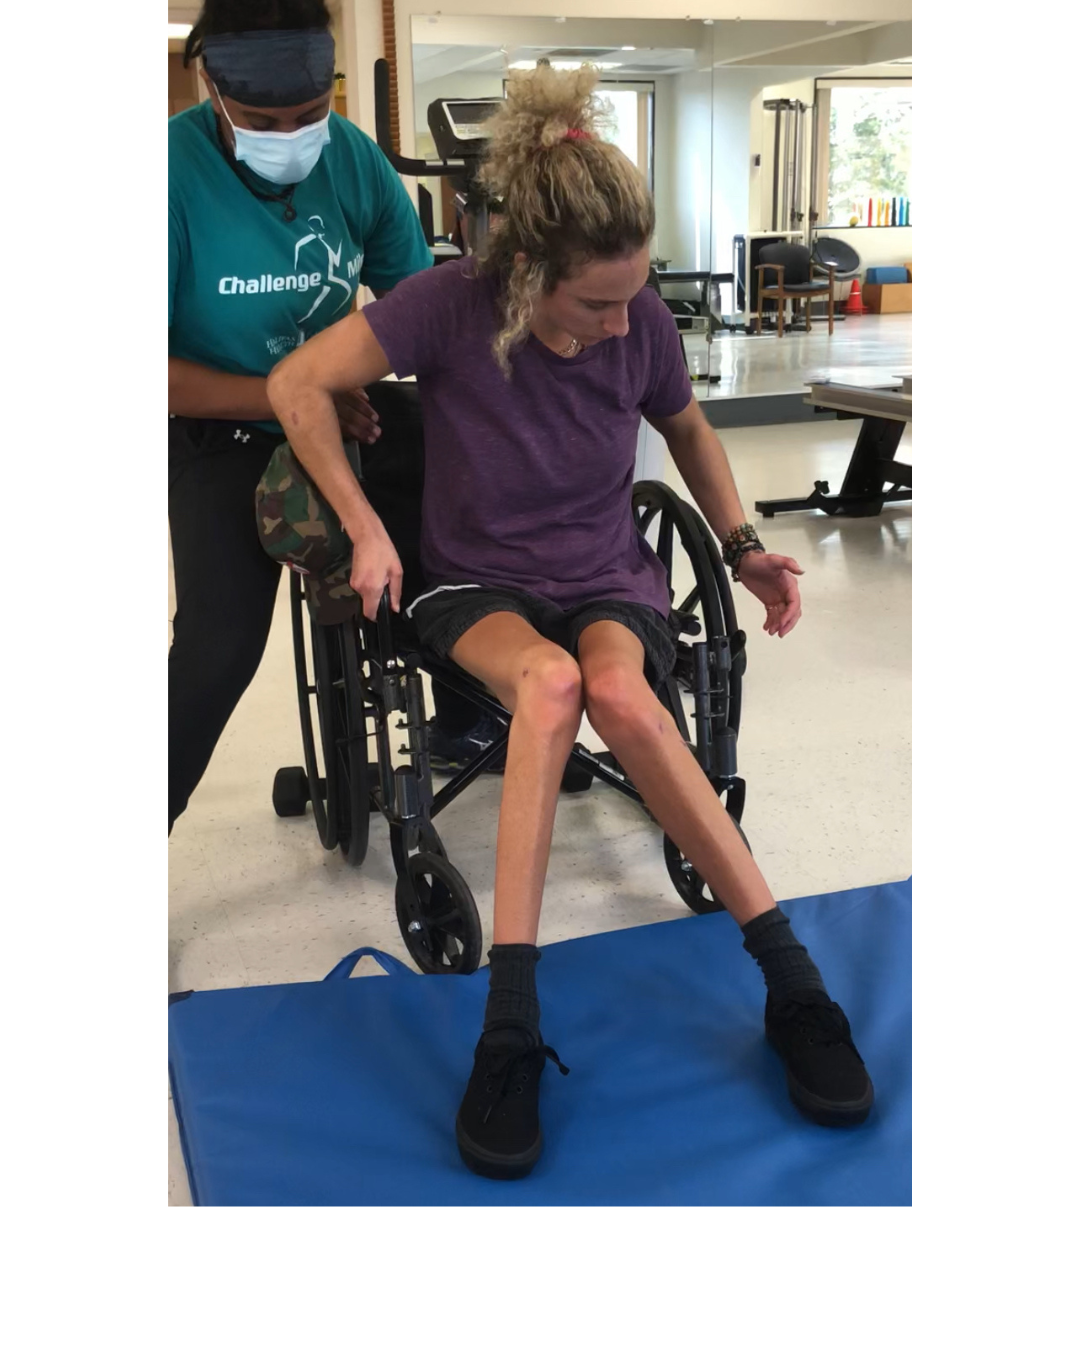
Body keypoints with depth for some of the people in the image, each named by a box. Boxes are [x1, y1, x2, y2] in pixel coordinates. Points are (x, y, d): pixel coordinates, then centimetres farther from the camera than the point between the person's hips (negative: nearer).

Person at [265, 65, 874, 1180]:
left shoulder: (642, 324, -6)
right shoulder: (450, 304, -14)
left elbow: (686, 429, 15)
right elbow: (299, 383, -8)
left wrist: (742, 546, 7)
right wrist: (364, 529, -12)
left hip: (607, 580, 2)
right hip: (477, 586, -1)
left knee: (618, 689, -37)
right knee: (550, 678, -39)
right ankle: (512, 1028, -36)